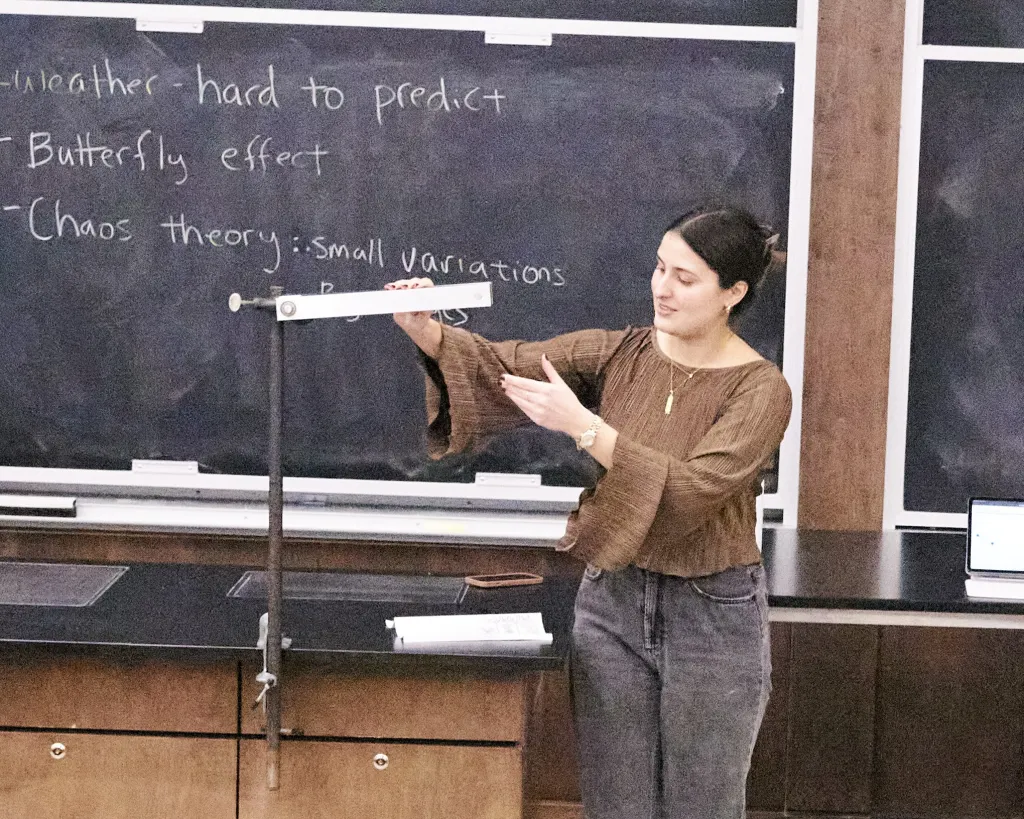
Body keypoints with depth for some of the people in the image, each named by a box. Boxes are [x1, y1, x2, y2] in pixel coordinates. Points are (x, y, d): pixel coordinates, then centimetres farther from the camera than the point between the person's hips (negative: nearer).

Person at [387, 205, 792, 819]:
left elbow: (691, 491, -26)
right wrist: (424, 330, -22)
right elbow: (504, 366, -5)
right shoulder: (619, 354, 1)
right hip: (612, 603, 4)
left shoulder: (760, 389, -13)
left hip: (715, 618, -4)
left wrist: (582, 427, -30)